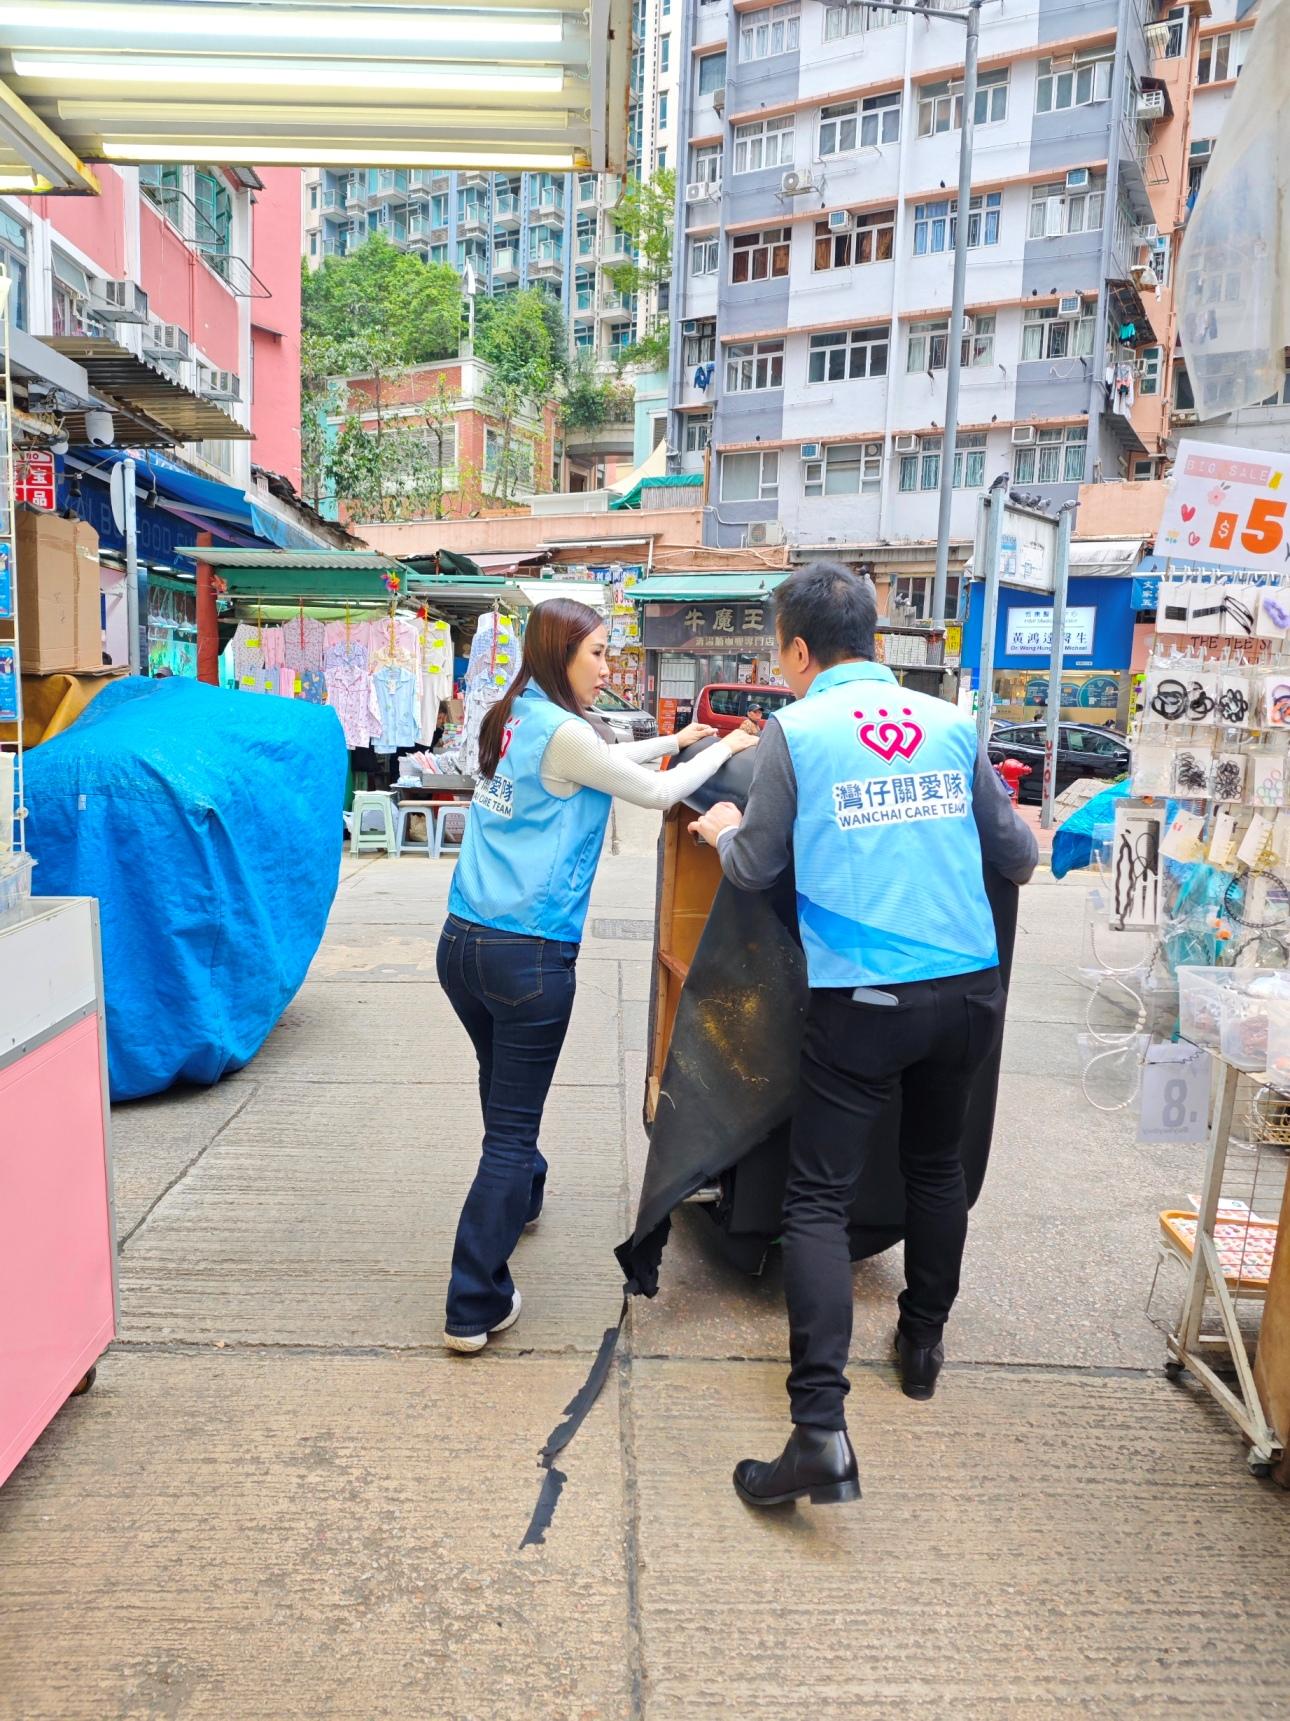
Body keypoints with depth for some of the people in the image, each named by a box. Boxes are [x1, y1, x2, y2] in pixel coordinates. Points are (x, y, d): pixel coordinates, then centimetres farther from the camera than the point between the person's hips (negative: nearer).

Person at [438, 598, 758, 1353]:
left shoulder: (514, 721, 10)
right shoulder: (562, 730, -13)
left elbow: (599, 761, 25)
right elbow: (656, 791, -4)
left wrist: (674, 740, 28)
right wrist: (723, 751, 11)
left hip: (462, 942, 8)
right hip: (529, 955, -8)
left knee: (504, 1086, 29)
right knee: (513, 1125, 1)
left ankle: (522, 1192, 53)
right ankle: (476, 1306, 7)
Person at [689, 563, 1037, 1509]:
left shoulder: (795, 730, -5)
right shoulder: (950, 722, 5)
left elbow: (757, 869, 3)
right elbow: (1018, 855, 12)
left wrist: (725, 832, 24)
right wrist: (1023, 844, 36)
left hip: (863, 1000, -5)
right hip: (970, 985, 5)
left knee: (818, 1200, 1)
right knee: (937, 1164, 24)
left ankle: (822, 1431, -5)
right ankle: (924, 1341, 42)